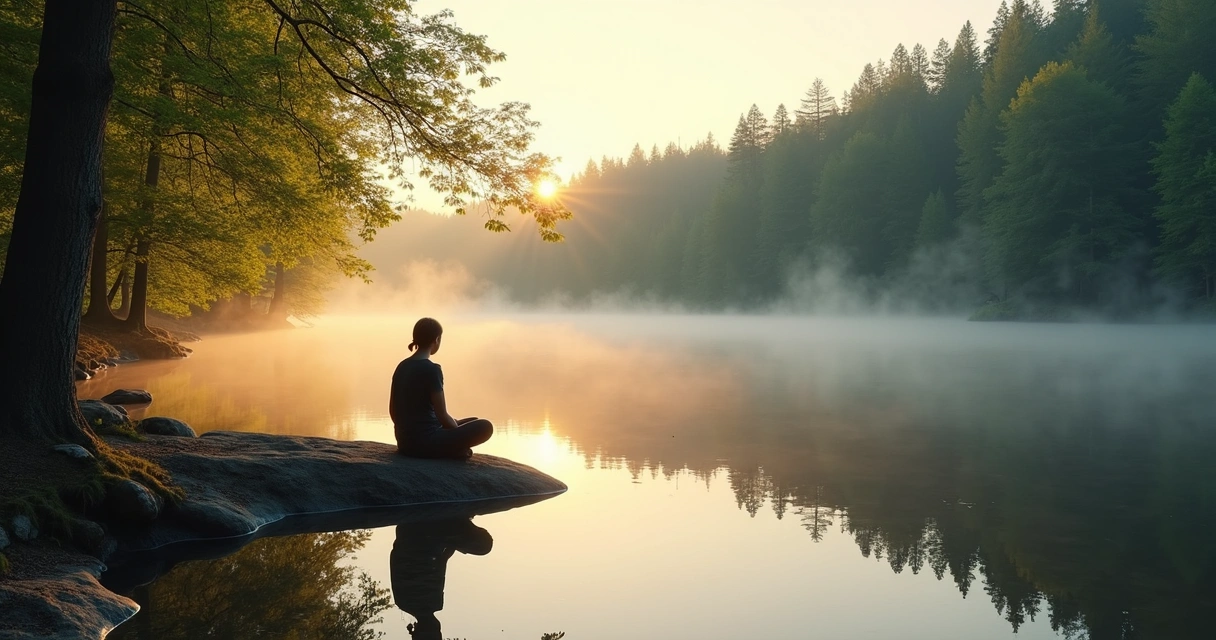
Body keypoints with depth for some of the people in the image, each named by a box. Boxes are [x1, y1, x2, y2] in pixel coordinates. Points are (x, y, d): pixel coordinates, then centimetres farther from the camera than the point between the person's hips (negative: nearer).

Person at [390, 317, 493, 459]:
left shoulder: (402, 367, 8)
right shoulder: (431, 369, -15)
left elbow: (393, 410, 13)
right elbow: (442, 415, -15)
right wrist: (460, 436, 4)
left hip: (405, 442, 8)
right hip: (426, 442, -8)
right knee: (484, 426, -5)